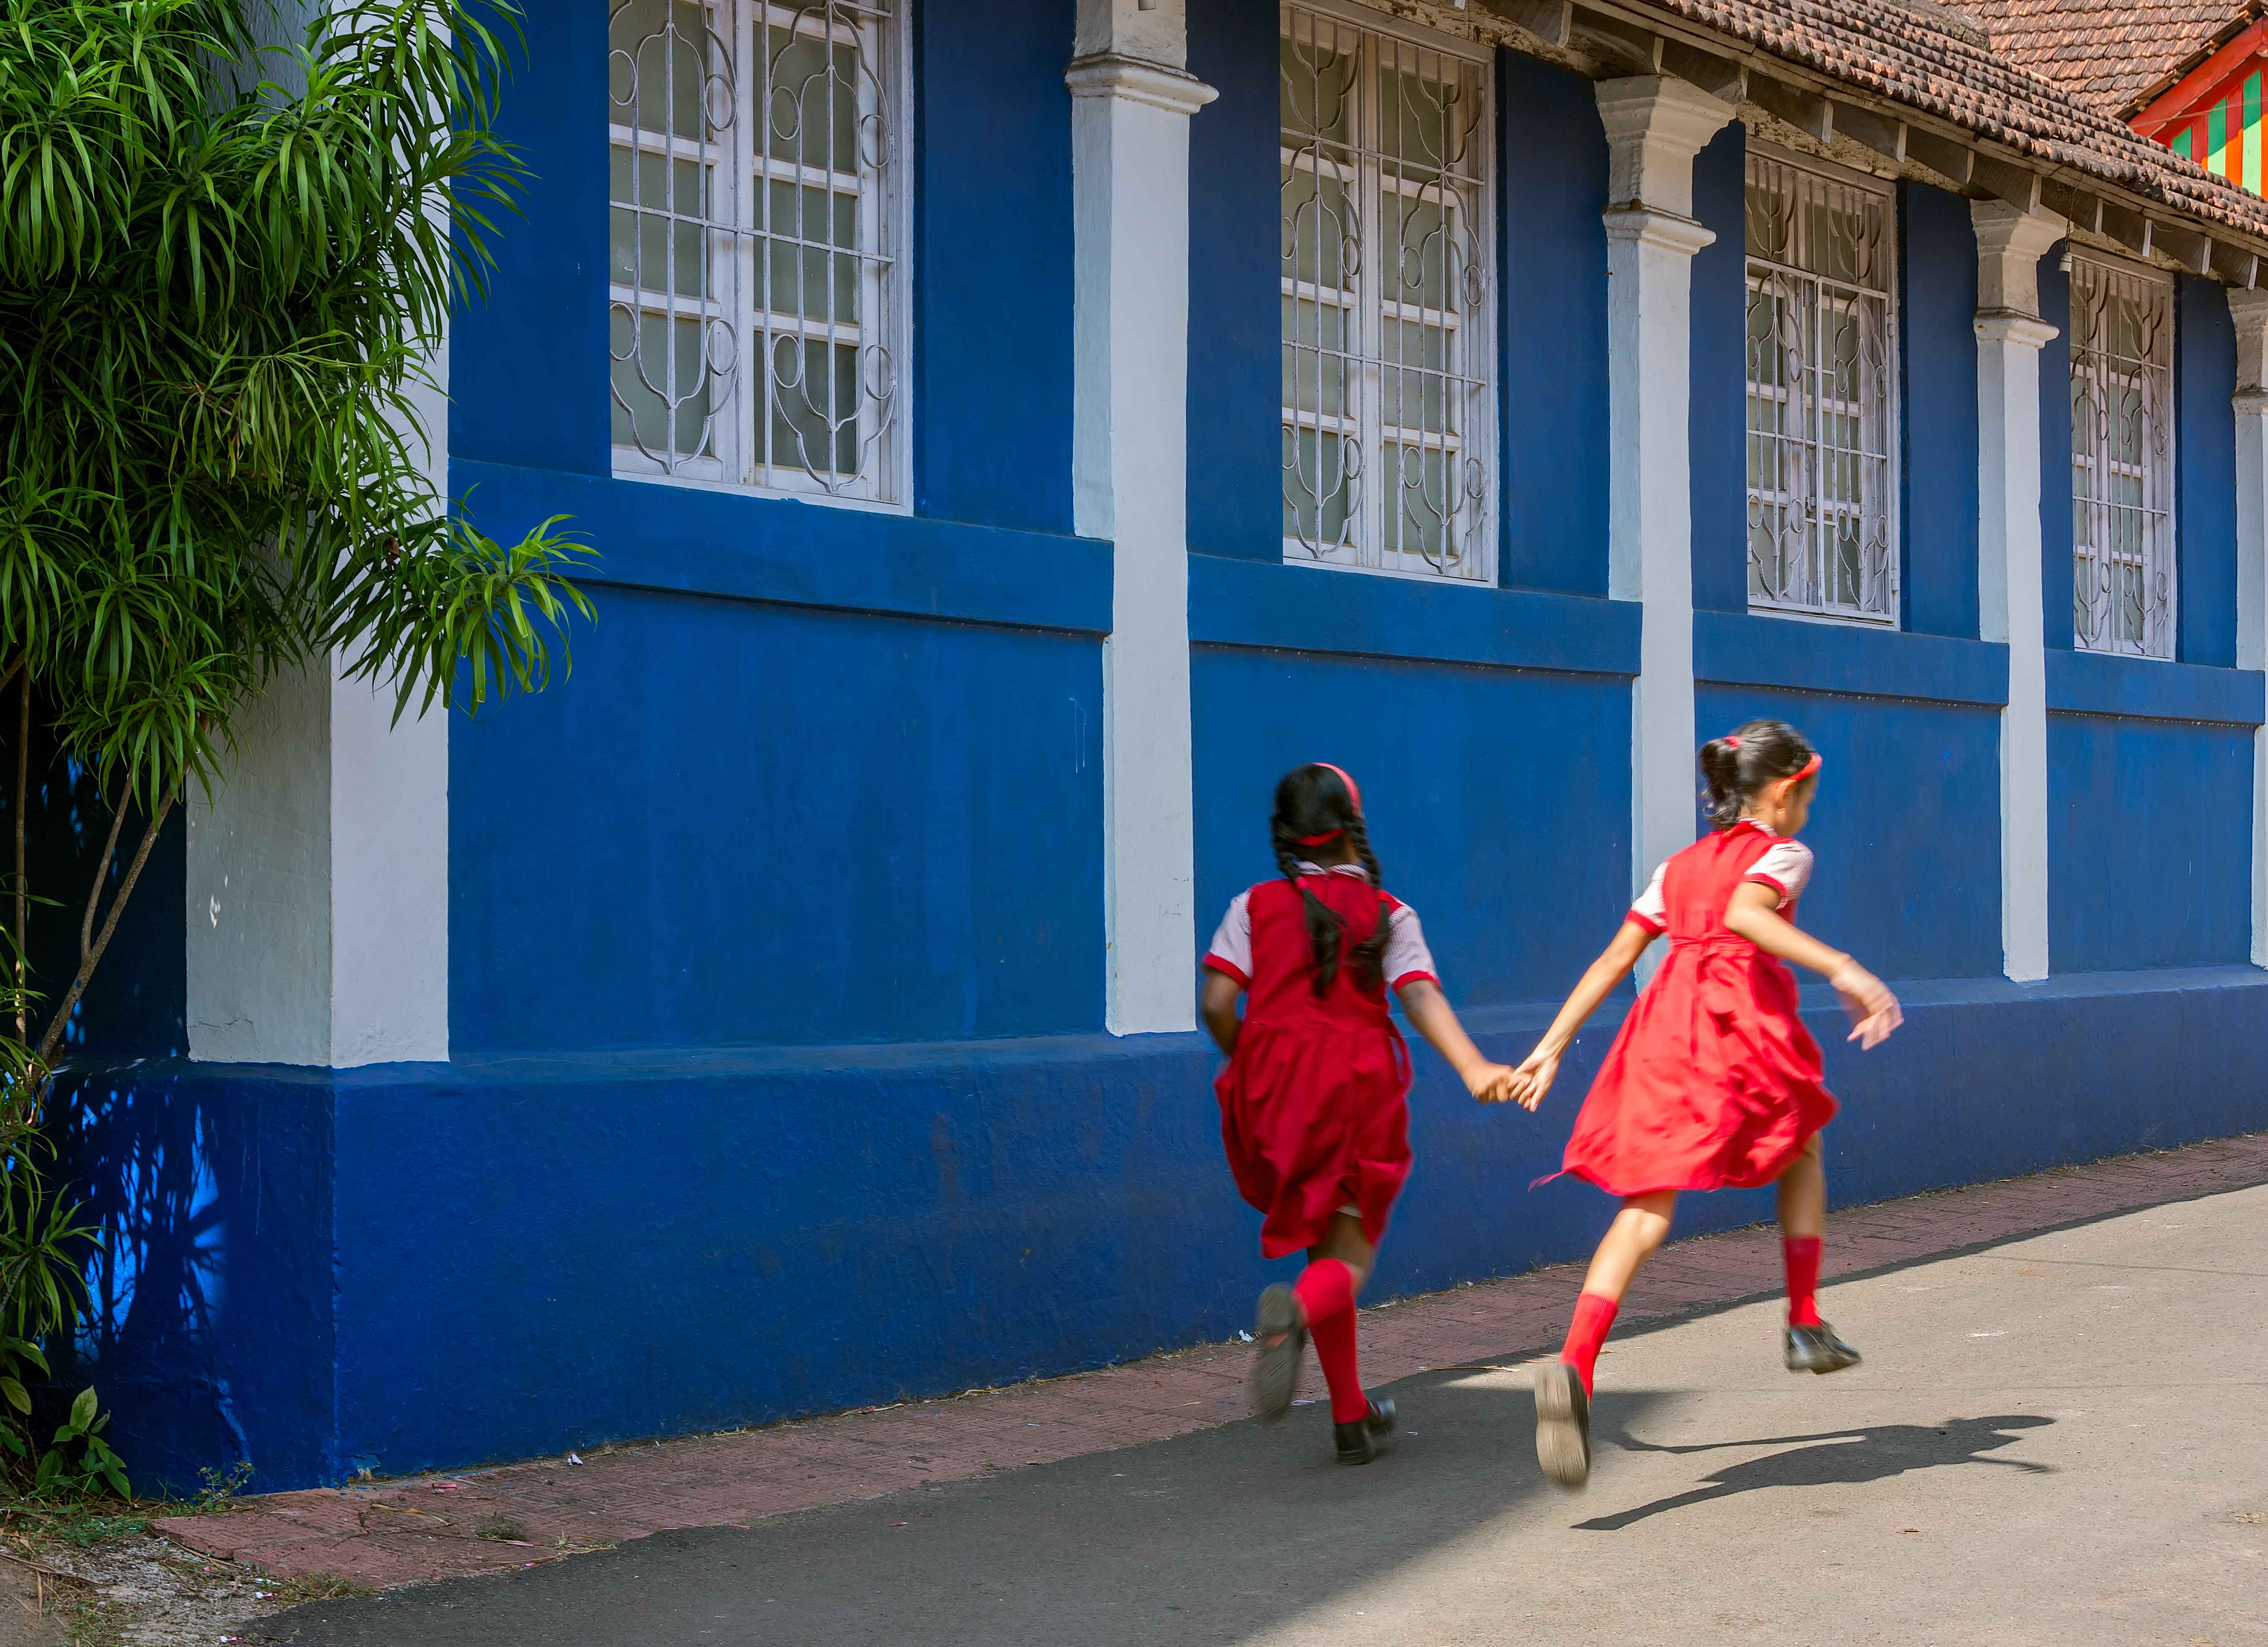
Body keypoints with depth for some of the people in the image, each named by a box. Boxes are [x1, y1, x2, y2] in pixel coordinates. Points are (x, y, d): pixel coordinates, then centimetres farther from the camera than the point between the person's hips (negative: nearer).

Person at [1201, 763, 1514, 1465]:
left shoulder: (1256, 906, 5)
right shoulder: (1388, 914, 2)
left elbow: (1218, 1004, -5)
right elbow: (1421, 996, -14)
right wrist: (1475, 1068, -24)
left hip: (1277, 1091, 2)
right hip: (1359, 1088, -2)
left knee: (1321, 1242, 18)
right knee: (1349, 1256, 2)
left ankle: (1352, 1417, 20)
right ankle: (1295, 1311, -36)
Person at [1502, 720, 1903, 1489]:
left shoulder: (1680, 865, 26)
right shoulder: (1783, 854, 8)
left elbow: (1615, 958, 20)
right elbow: (1745, 914, -16)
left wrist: (1553, 1046, 20)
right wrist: (1841, 969, -24)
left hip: (1664, 1023, 4)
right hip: (1743, 1024, -4)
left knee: (1647, 1206, -5)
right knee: (1802, 1150, 28)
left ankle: (1574, 1368, -28)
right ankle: (1805, 1326, 30)